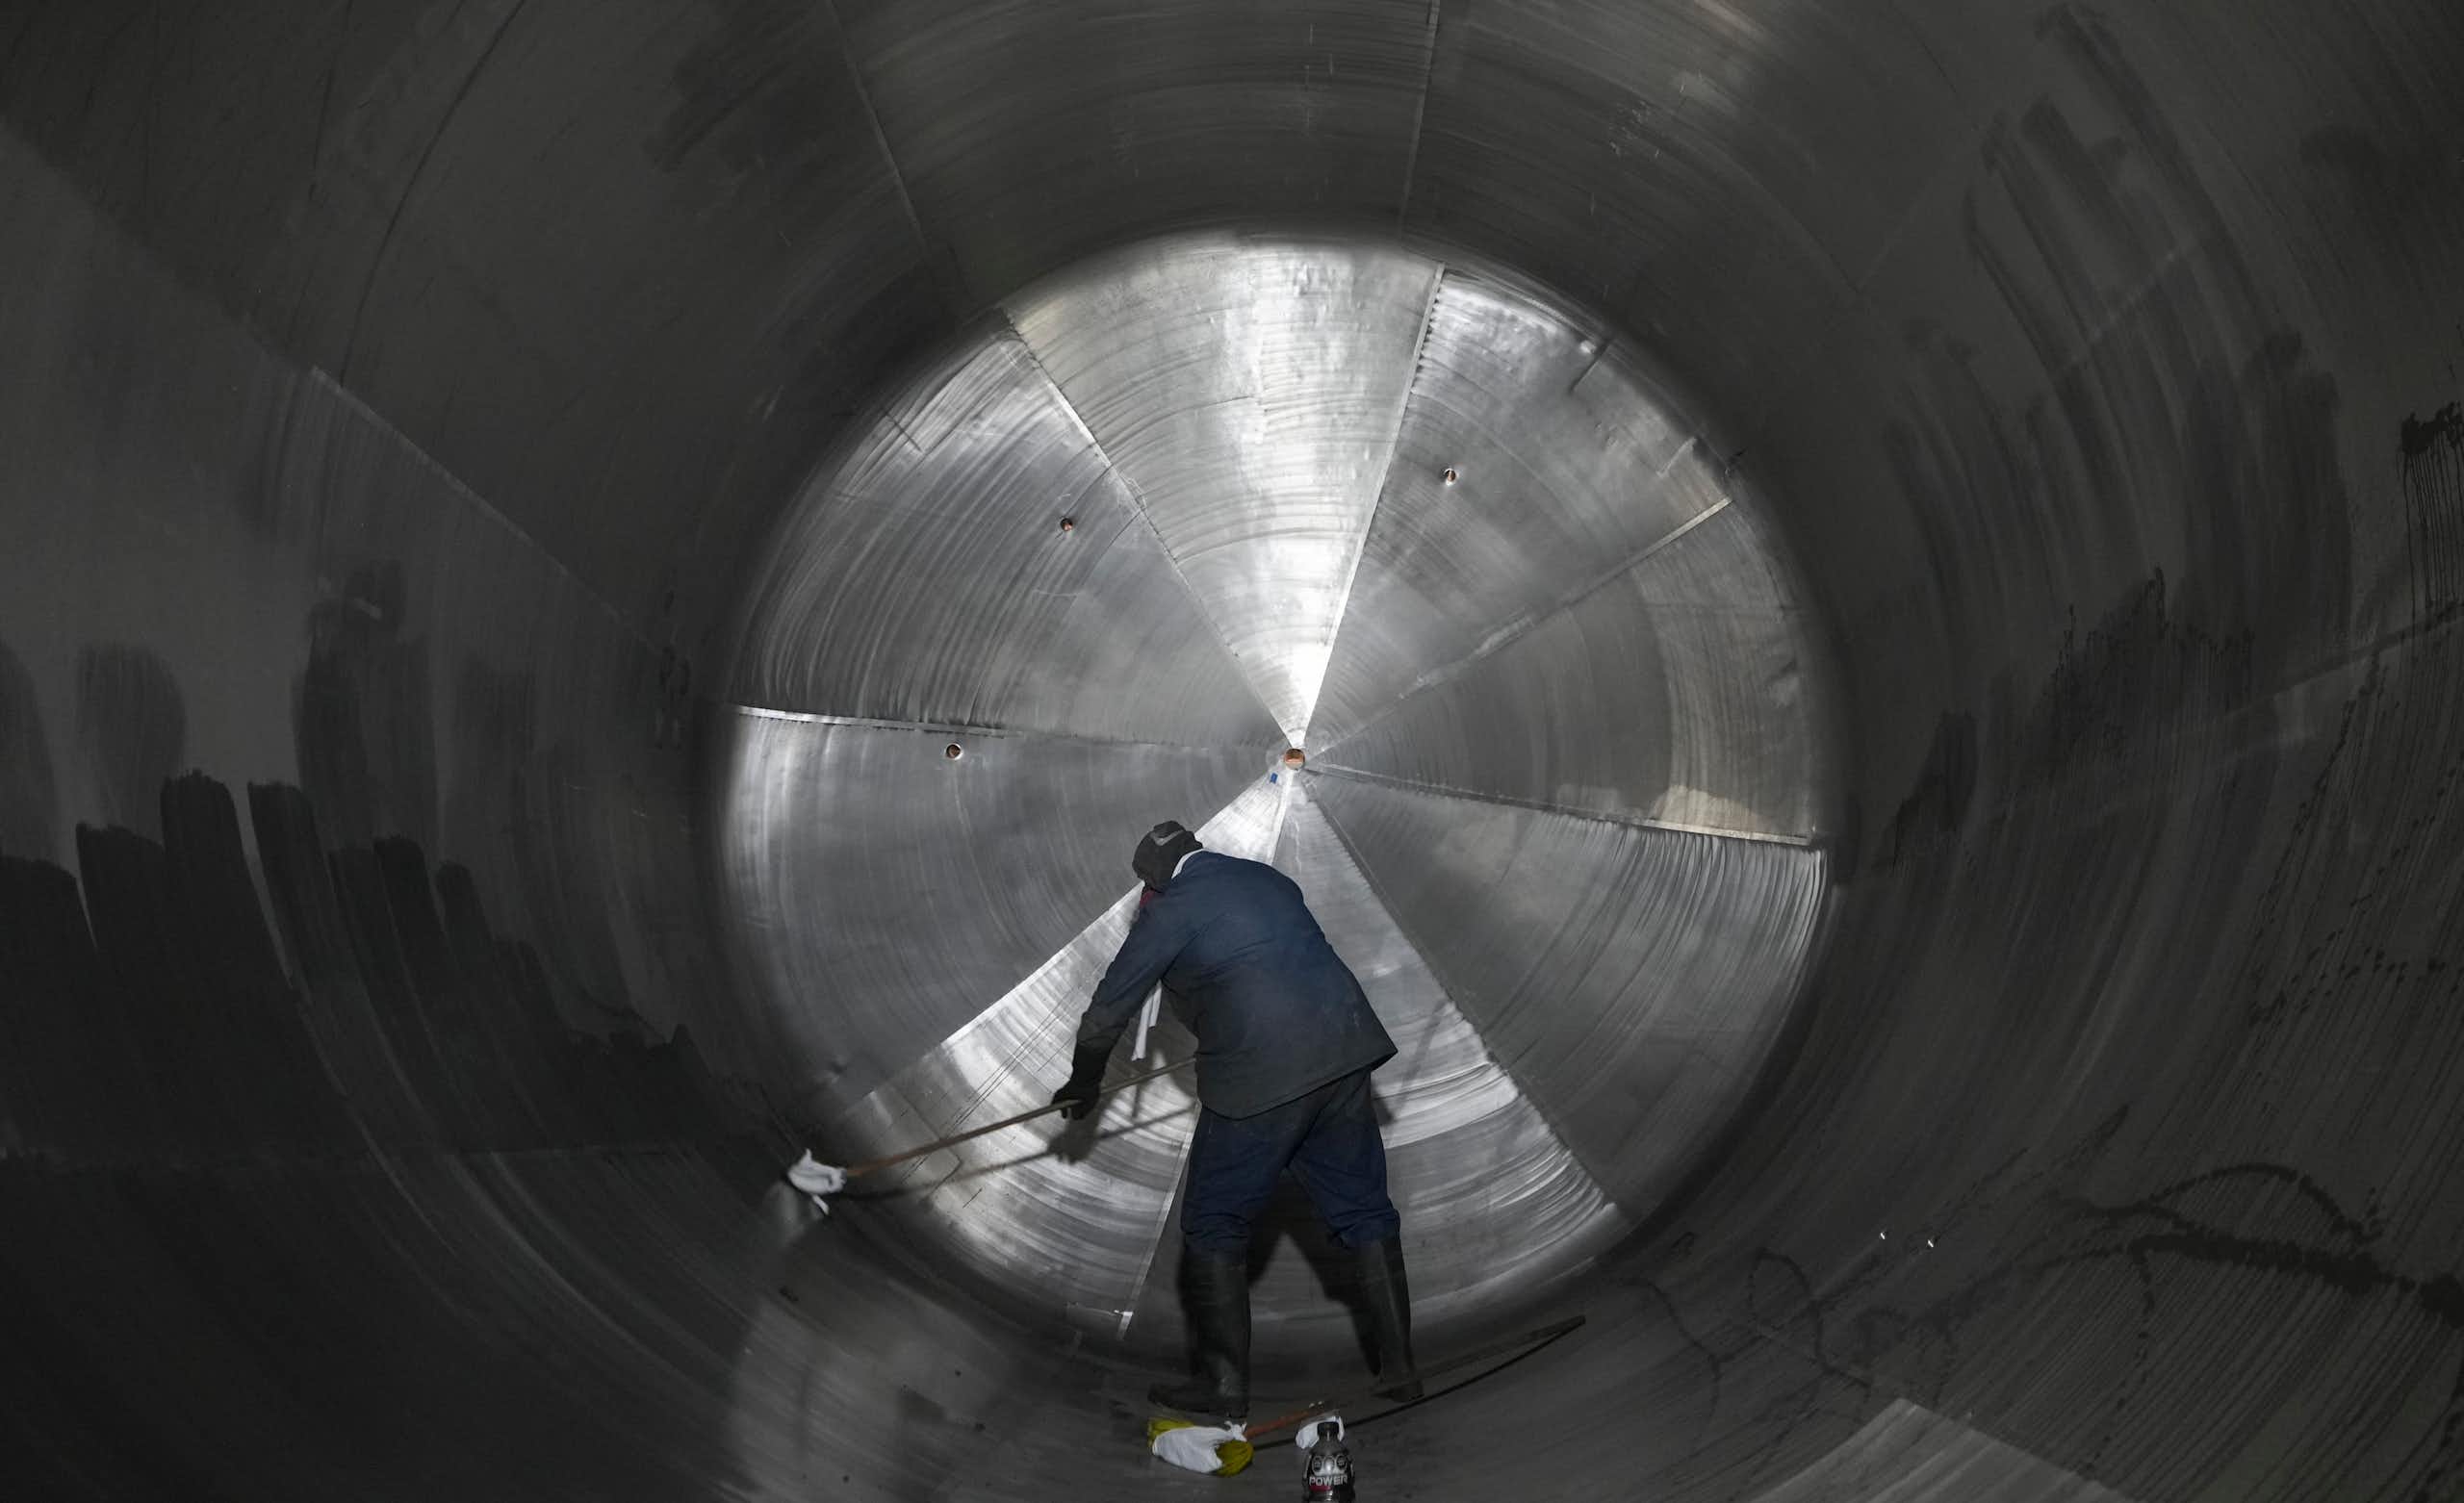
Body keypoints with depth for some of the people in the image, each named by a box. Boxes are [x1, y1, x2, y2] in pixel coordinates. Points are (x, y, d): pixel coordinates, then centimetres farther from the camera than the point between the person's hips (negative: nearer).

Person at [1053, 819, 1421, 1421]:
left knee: (1213, 1229, 10)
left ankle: (1225, 1384, 15)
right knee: (1363, 1211, 18)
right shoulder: (1270, 880, 16)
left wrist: (1083, 1084, 21)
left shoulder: (1172, 910, -2)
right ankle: (1398, 1366, 25)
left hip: (1260, 1079, -7)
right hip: (1344, 1056, 7)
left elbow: (1109, 1010, 4)